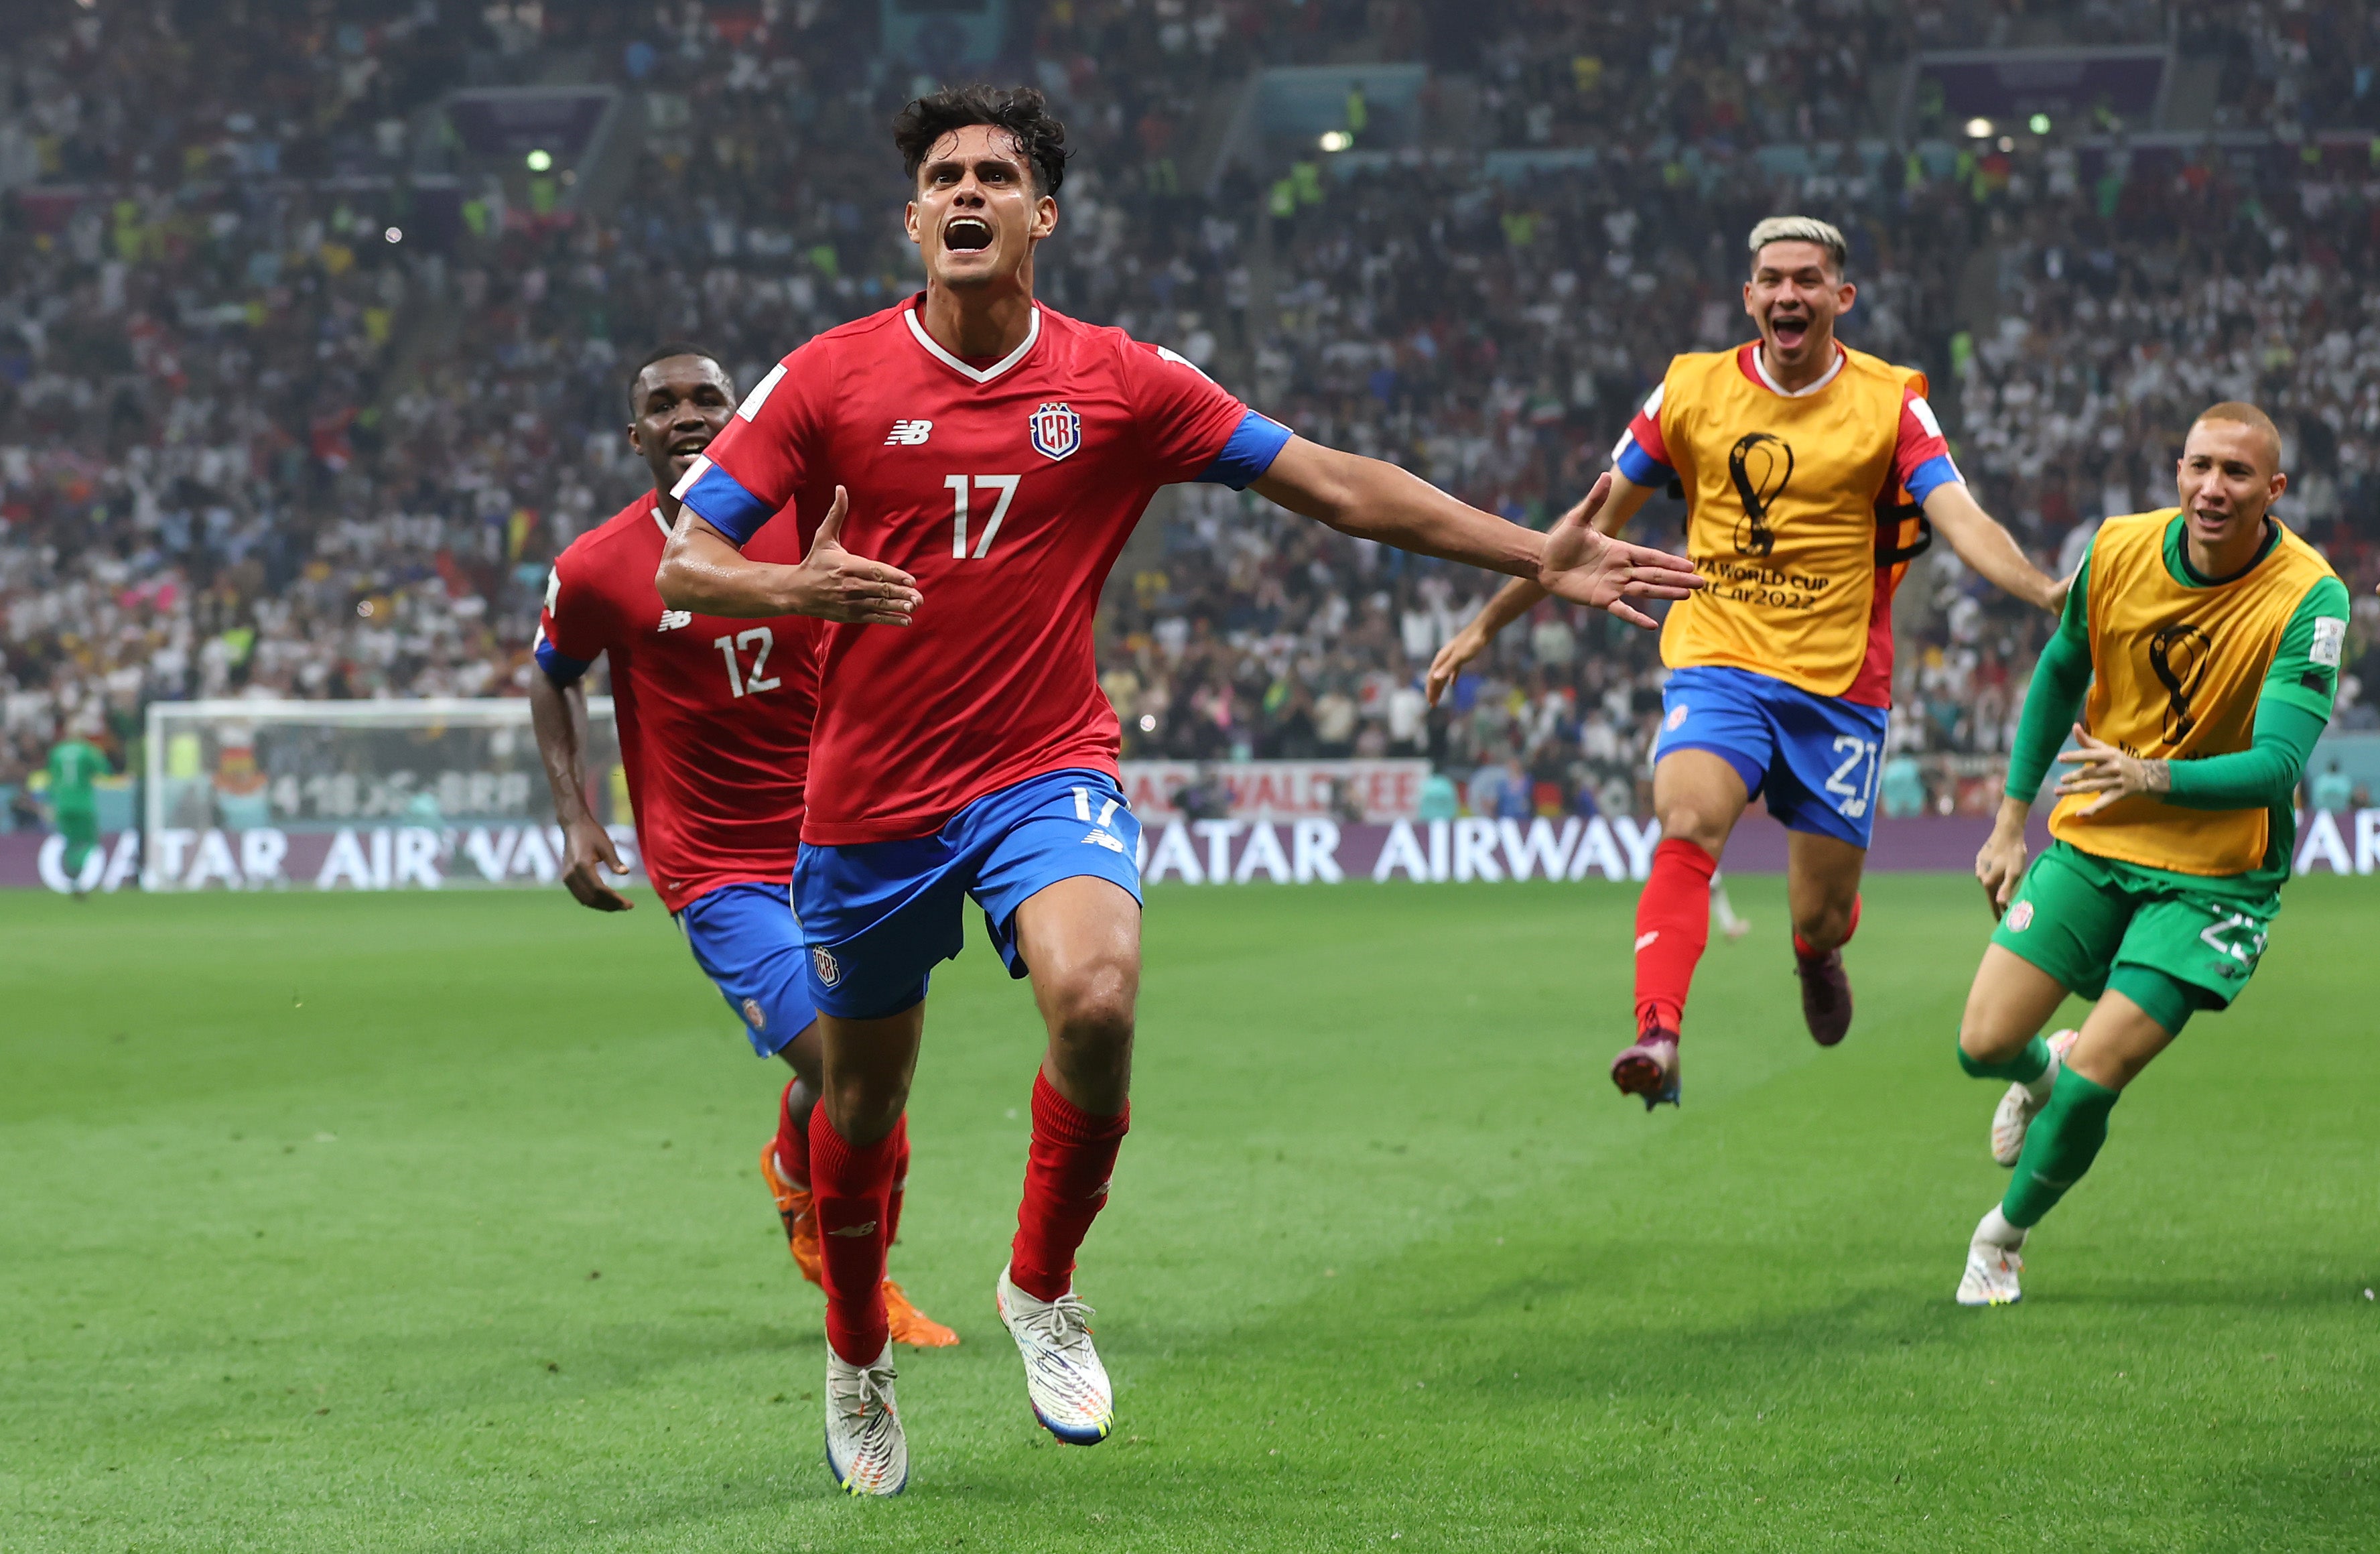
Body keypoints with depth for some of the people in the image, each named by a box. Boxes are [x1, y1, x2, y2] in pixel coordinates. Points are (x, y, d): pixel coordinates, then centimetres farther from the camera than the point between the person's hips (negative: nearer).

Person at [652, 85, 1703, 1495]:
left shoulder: (1119, 382, -2)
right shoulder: (832, 378, -4)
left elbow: (1336, 486, 1)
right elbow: (683, 564, -5)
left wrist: (1539, 558, -3)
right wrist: (800, 589, -27)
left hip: (1047, 772, 0)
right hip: (870, 799, 1)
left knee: (1097, 1002, -29)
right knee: (863, 1104, 10)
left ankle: (1043, 1288, -4)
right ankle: (858, 1363, 39)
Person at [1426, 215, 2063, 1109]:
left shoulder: (1890, 403, -1)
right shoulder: (1692, 391, 3)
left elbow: (1962, 520, -14)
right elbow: (1596, 523, 12)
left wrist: (2047, 592, -34)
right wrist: (1488, 624, 14)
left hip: (1839, 684, 0)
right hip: (1717, 661, 0)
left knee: (1820, 918, 4)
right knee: (1687, 826, -29)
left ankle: (1816, 953, 43)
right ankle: (1658, 1037, -39)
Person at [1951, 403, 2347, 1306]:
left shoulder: (2311, 598, -20)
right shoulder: (2120, 551, -8)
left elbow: (2277, 765, -26)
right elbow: (2061, 673, 10)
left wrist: (2155, 777, -43)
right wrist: (2012, 819, 11)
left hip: (2213, 875, -4)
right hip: (2092, 839, 4)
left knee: (2091, 1082, -12)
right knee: (1984, 1046, -4)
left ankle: (2006, 1235, 16)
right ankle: (2042, 1072, 35)